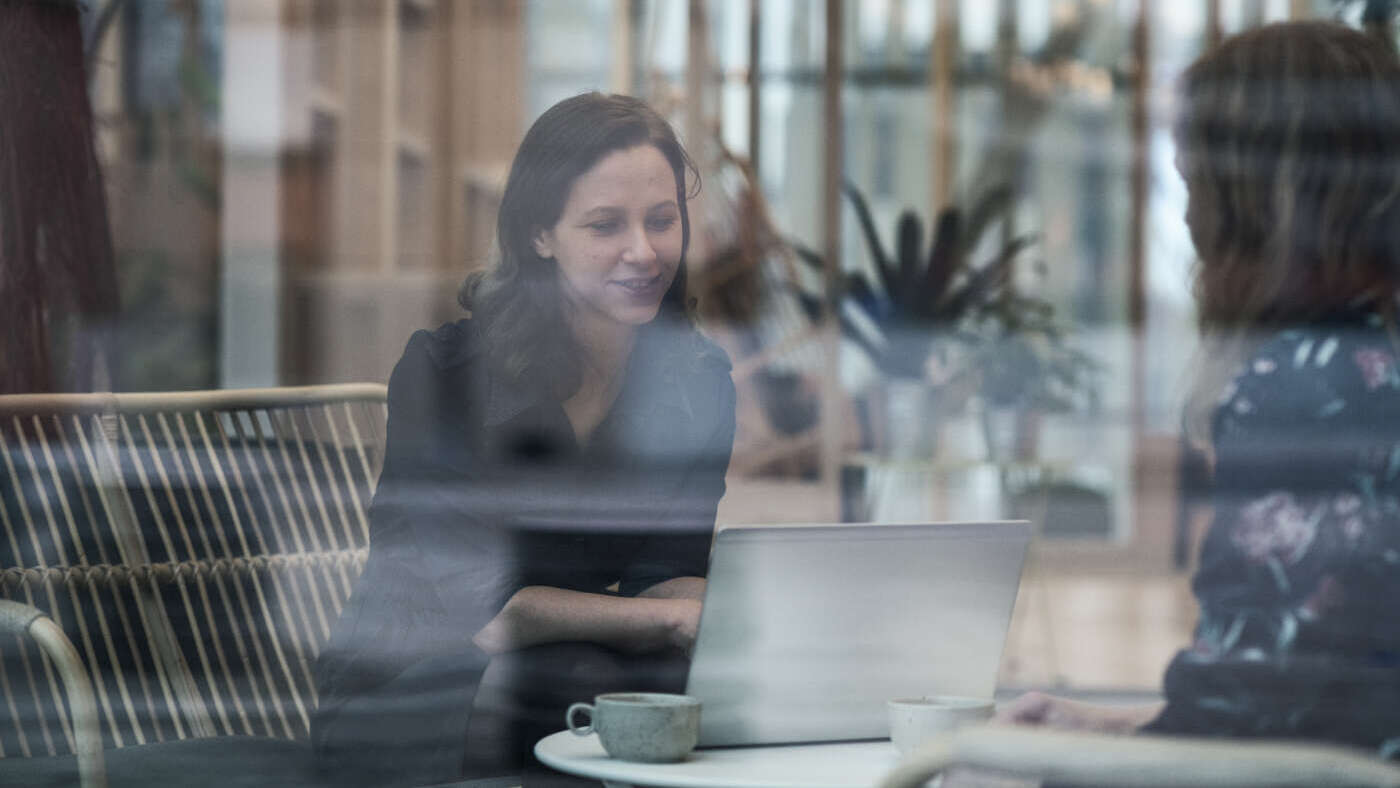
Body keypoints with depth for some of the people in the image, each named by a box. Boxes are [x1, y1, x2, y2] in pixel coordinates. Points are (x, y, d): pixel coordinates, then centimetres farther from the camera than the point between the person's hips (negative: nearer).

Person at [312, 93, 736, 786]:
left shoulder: (699, 383, 0)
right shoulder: (444, 369, -17)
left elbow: (676, 581, 0)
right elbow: (476, 611, -22)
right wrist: (668, 615, -22)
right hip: (398, 697, -5)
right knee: (581, 684, -36)